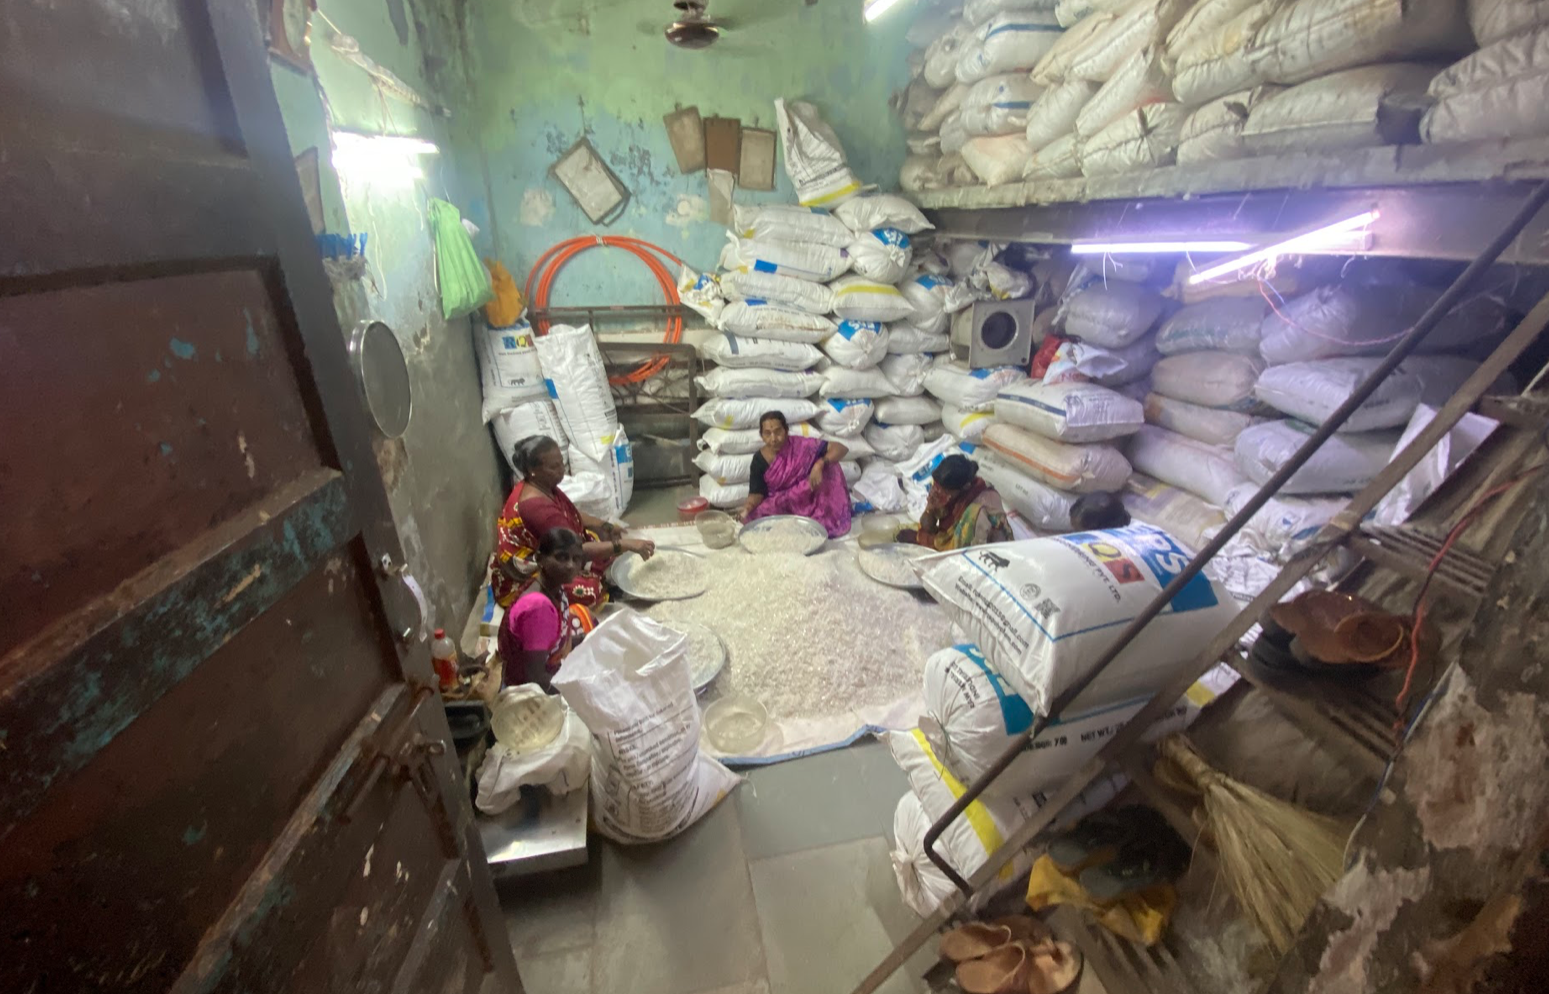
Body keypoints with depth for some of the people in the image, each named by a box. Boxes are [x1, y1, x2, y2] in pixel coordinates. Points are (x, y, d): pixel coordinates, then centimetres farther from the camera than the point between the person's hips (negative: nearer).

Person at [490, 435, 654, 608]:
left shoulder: (543, 485, -2)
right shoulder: (536, 506, -31)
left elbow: (572, 515, 14)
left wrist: (605, 526, -2)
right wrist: (626, 544, -34)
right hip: (522, 581, -10)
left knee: (605, 540, 4)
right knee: (589, 591, -31)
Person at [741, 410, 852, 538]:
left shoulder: (801, 445, -17)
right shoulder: (759, 459, -10)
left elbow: (841, 448, -20)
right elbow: (757, 492, -9)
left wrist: (820, 464, -38)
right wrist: (748, 506, -32)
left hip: (806, 501, -1)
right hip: (778, 505, 2)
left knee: (828, 467, -25)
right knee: (752, 518, -29)